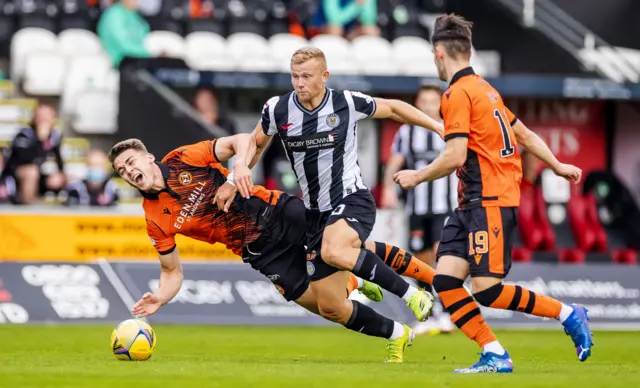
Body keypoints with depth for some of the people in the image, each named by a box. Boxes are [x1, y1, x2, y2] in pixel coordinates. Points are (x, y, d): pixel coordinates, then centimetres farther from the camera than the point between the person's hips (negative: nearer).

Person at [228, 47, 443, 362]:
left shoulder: (347, 103, -10)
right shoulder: (278, 109, -3)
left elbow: (392, 108, 8)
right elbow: (255, 142, 16)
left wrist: (438, 126, 7)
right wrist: (241, 165, -5)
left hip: (352, 200, -5)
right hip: (317, 213, 5)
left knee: (333, 251, -39)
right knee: (329, 306, 2)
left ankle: (412, 295, -24)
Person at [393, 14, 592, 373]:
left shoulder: (457, 94, -12)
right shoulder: (484, 88, 17)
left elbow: (455, 157, -18)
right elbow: (525, 135, 24)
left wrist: (417, 176, -4)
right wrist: (557, 165, 35)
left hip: (490, 201, -10)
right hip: (472, 203, 10)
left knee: (487, 290, -12)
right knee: (445, 280, -1)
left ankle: (569, 315, -1)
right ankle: (495, 356, -4)